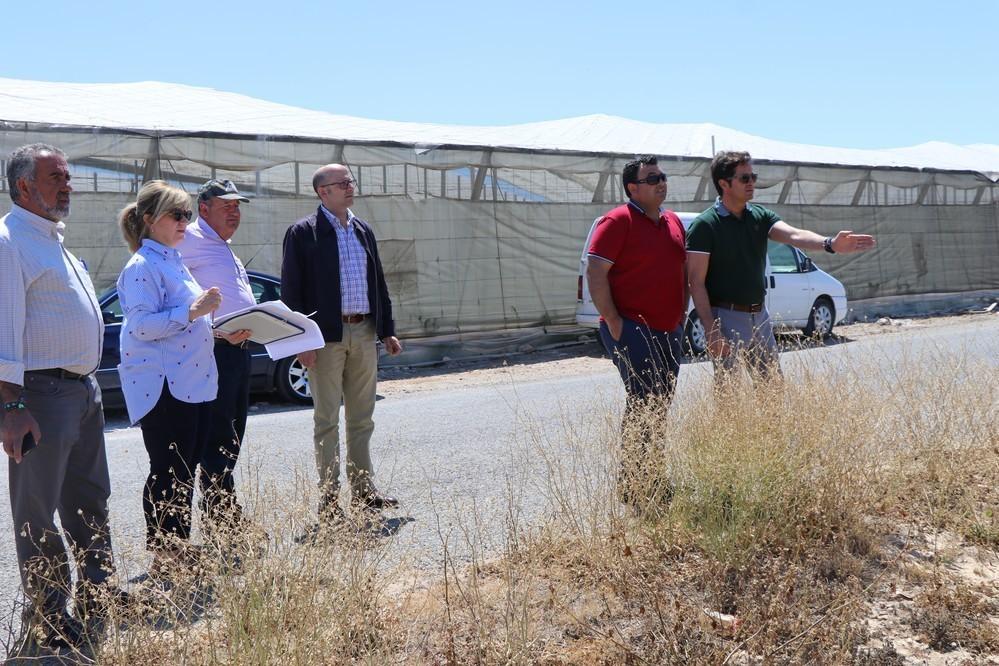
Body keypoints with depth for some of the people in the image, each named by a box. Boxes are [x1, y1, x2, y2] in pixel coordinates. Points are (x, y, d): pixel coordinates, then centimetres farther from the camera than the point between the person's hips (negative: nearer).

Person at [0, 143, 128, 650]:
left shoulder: (53, 240, 16)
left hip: (83, 390, 10)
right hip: (42, 394, -10)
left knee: (90, 500, 19)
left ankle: (97, 593, 32)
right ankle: (47, 616, 11)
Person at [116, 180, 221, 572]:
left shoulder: (173, 262, 19)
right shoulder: (142, 267, -11)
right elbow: (141, 325, -20)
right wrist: (192, 311, -25)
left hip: (193, 383, 9)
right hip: (163, 388, -9)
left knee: (186, 470, 12)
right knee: (167, 474, -5)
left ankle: (180, 550, 20)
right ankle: (162, 558, 3)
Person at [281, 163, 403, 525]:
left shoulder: (363, 230, 14)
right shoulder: (303, 233, -5)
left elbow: (378, 282, 18)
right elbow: (291, 290, -8)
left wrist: (387, 329, 13)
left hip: (363, 332, 6)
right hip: (326, 336, -6)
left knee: (362, 418, 12)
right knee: (327, 420, 0)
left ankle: (364, 490, 21)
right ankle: (329, 499, 5)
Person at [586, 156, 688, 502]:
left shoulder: (673, 222, 15)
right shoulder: (618, 221, -9)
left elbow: (683, 270, 25)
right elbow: (595, 272, -14)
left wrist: (680, 314, 16)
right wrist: (613, 321, -17)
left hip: (669, 330, 8)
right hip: (632, 330, -8)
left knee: (662, 404, 11)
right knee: (643, 403, -13)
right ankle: (631, 486, -7)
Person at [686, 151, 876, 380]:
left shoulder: (760, 216, 6)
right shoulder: (704, 225, -11)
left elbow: (793, 235, -13)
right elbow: (696, 282, -13)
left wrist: (830, 244, -33)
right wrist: (711, 331, -19)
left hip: (760, 316, 6)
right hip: (726, 318, -6)